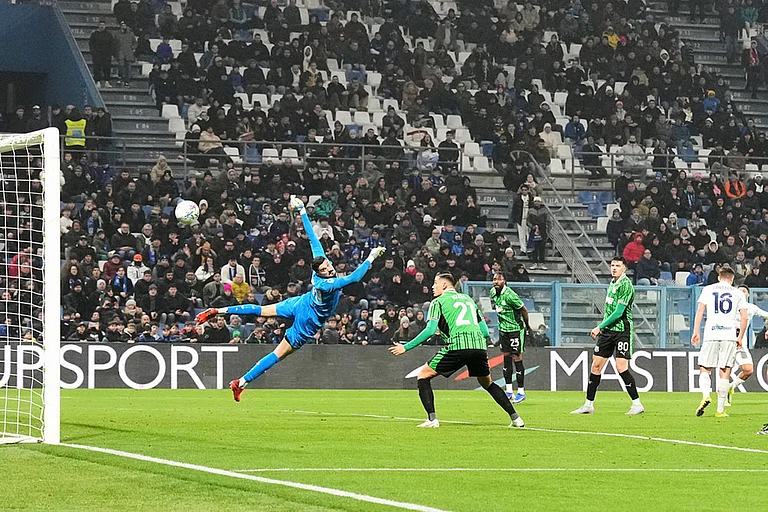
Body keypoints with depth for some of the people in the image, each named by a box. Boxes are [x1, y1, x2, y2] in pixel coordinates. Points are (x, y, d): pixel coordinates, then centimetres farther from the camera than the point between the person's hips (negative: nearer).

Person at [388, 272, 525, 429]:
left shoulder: (438, 302, 11)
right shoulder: (468, 299, 27)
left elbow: (430, 330, -2)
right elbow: (485, 332, 23)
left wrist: (406, 347, 3)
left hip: (457, 346, -6)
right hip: (479, 345, 6)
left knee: (423, 375, 9)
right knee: (487, 383, 27)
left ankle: (432, 419, -5)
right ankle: (515, 418, 20)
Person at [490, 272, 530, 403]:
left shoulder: (509, 295, -24)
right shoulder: (493, 292, 0)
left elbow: (524, 310, -13)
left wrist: (527, 325, -1)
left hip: (516, 329, -7)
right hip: (503, 328, 7)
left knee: (517, 358, -5)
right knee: (506, 358, 7)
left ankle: (521, 391, 2)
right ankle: (509, 391, 12)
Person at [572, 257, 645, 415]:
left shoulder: (626, 285, -14)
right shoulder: (612, 283, 14)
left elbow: (618, 313, -19)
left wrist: (599, 327, -16)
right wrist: (602, 327, 19)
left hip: (621, 331, -8)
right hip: (607, 331, 8)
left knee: (621, 367, -14)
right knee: (596, 365, 6)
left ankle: (637, 404, -5)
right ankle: (588, 405, 11)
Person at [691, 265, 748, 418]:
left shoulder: (708, 289, 11)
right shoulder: (738, 293, 11)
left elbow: (700, 310, 2)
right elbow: (744, 318, 6)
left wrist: (696, 332, 4)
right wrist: (740, 338, 13)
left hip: (711, 334, 0)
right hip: (730, 336, 0)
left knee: (704, 369, 8)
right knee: (725, 374, 3)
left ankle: (706, 395, -20)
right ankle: (720, 410, -1)